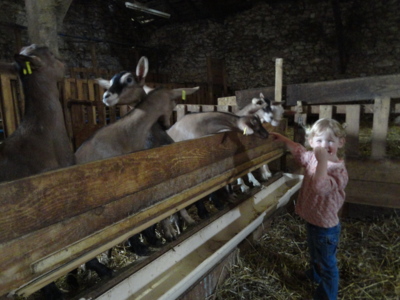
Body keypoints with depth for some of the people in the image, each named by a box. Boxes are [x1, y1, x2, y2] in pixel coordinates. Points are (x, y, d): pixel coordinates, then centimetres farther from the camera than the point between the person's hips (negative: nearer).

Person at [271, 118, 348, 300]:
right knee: (314, 254, 34)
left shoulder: (339, 170, -28)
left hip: (325, 226, -8)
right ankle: (315, 275, 62)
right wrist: (283, 139, 14)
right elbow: (298, 151, 18)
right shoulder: (312, 158, -4)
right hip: (311, 220, 8)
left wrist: (323, 161, -47)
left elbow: (320, 187, -45)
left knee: (327, 264, 14)